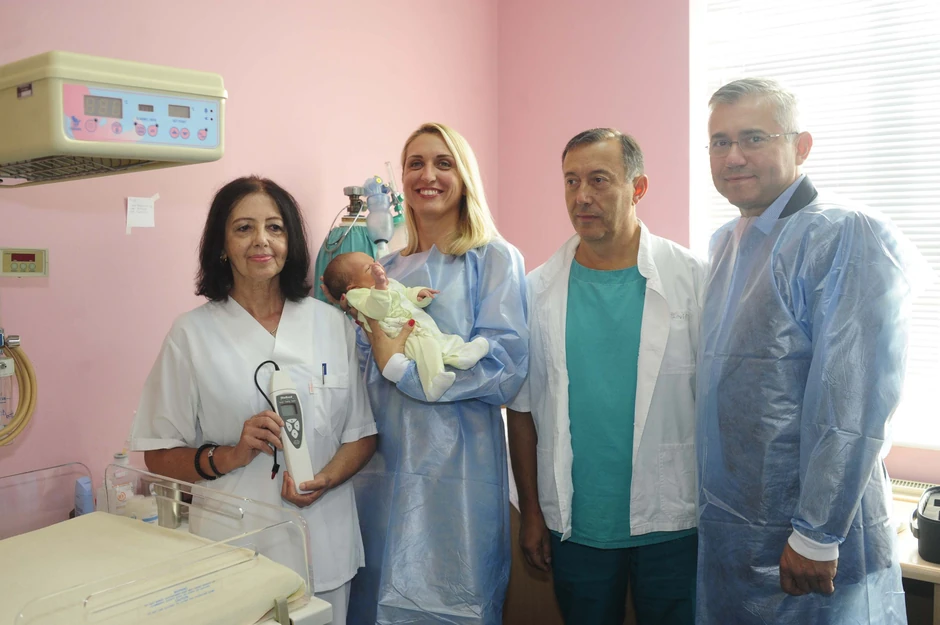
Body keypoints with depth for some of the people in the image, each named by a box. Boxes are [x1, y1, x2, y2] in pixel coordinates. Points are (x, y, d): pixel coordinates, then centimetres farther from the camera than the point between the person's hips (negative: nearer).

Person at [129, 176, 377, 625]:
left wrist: (325, 479, -12)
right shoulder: (192, 334, -2)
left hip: (323, 545, 2)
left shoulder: (332, 324, 3)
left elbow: (363, 434, 6)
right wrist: (228, 457, -17)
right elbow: (159, 456, 0)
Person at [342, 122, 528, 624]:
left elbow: (503, 368, -14)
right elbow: (363, 368, 14)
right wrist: (362, 315, -5)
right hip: (383, 467, 5)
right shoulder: (386, 269, 14)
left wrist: (401, 365, -13)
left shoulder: (494, 259, -2)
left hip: (455, 469, -5)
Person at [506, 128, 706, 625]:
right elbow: (522, 410, 5)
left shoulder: (691, 278, -4)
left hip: (671, 522, -1)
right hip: (573, 524, 2)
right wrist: (531, 512, 5)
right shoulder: (538, 290, 1)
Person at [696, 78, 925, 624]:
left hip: (809, 539, -7)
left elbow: (855, 405, -21)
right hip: (725, 527, 7)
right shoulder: (725, 244, 9)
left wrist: (816, 536, -20)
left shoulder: (845, 236, -16)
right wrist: (714, 507, 12)